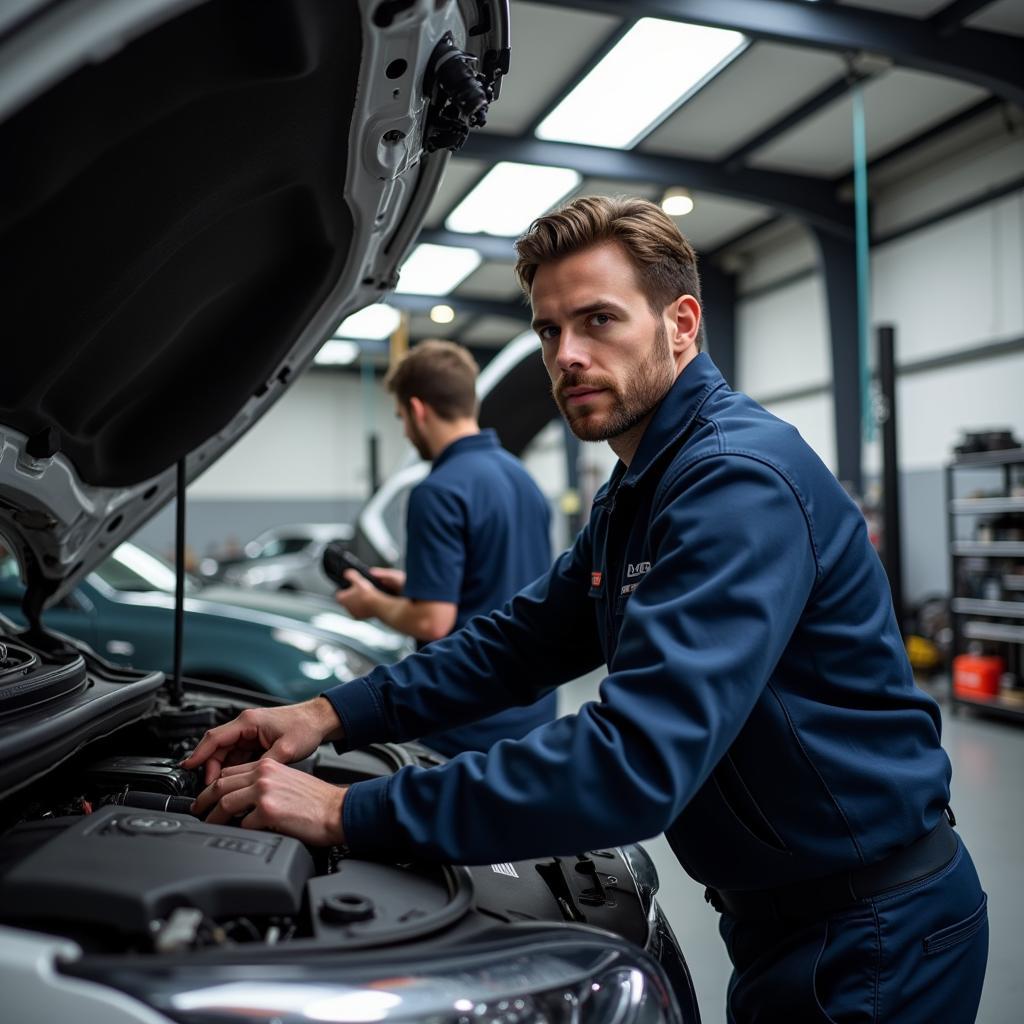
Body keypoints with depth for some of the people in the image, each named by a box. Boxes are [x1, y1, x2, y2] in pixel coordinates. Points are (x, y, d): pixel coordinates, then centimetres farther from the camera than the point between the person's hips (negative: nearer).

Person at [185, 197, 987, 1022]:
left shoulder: (740, 478, -27)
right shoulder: (632, 495, 6)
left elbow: (635, 765, -35)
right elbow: (520, 641, 10)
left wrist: (348, 815, -30)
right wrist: (332, 715, -3)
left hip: (871, 935, -8)